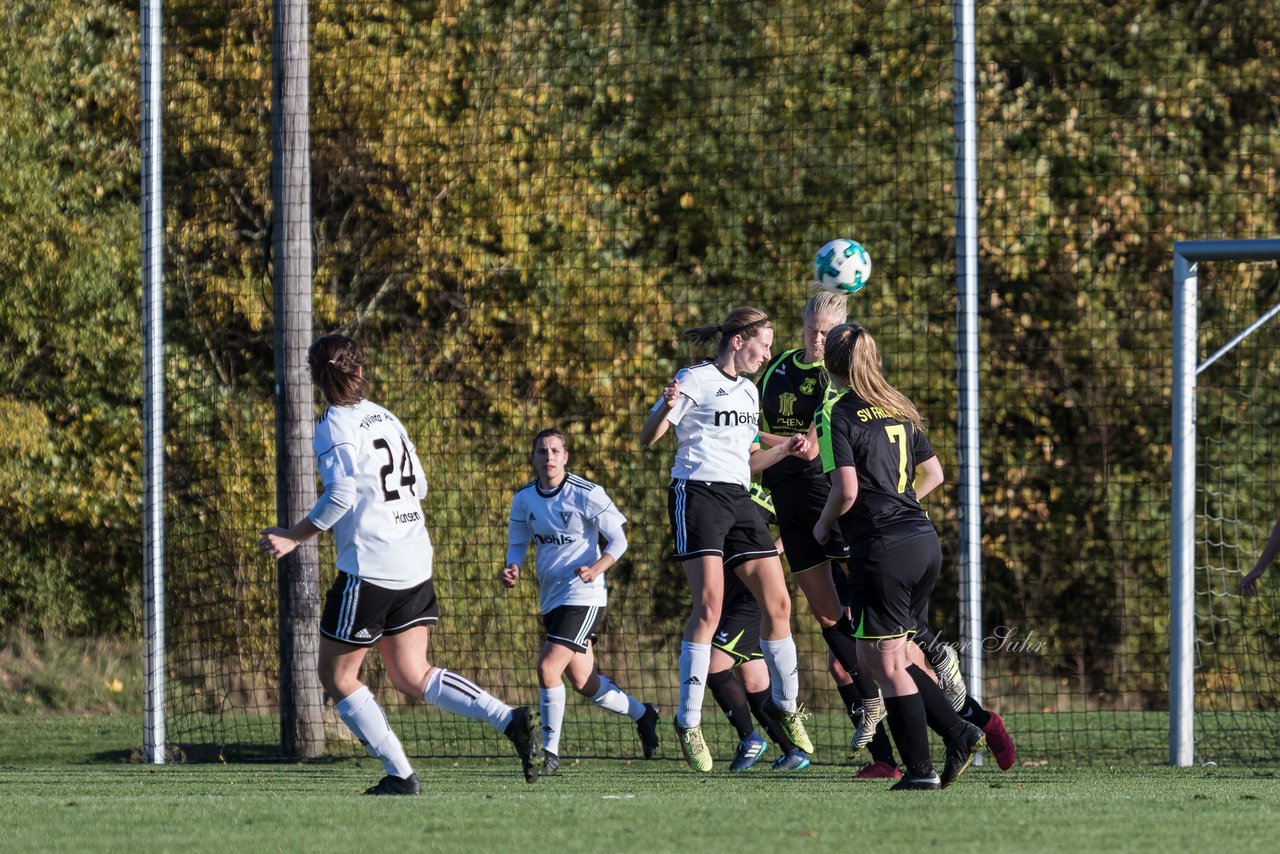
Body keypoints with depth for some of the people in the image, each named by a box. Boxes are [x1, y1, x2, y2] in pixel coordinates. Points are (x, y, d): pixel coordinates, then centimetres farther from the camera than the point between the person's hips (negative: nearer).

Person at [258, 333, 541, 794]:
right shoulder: (385, 418, 12)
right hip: (414, 564, 8)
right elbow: (419, 486, 16)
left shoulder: (335, 427, -10)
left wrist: (293, 537, -12)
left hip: (369, 567, -7)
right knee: (413, 677, 11)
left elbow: (340, 496, -20)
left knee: (337, 676, 6)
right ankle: (509, 719, -6)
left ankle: (399, 774, 1)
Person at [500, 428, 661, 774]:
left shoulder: (587, 494, -11)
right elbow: (517, 543, 14)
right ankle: (643, 714, 37)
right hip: (551, 599, 7)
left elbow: (618, 540, -8)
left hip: (583, 596, -7)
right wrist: (512, 569, -8)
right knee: (582, 682, 12)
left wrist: (596, 569, -26)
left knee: (548, 667, -20)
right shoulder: (524, 498, 5)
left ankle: (550, 751, -9)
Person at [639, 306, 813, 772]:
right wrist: (666, 407, -29)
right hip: (697, 493, -8)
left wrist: (786, 449, 12)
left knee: (777, 602, 3)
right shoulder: (695, 381, -4)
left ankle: (785, 705, 21)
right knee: (709, 605, -18)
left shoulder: (748, 391, 20)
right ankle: (688, 722, -14)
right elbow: (648, 438, -10)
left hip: (738, 500, 8)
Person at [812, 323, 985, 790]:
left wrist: (823, 526, 1)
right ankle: (959, 733, 9)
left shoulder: (836, 416, -9)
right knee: (878, 657, 17)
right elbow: (933, 473, 19)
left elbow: (847, 490, -17)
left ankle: (920, 769, 2)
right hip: (924, 541, 8)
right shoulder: (899, 409, 14)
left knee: (887, 664, 2)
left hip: (881, 550, -8)